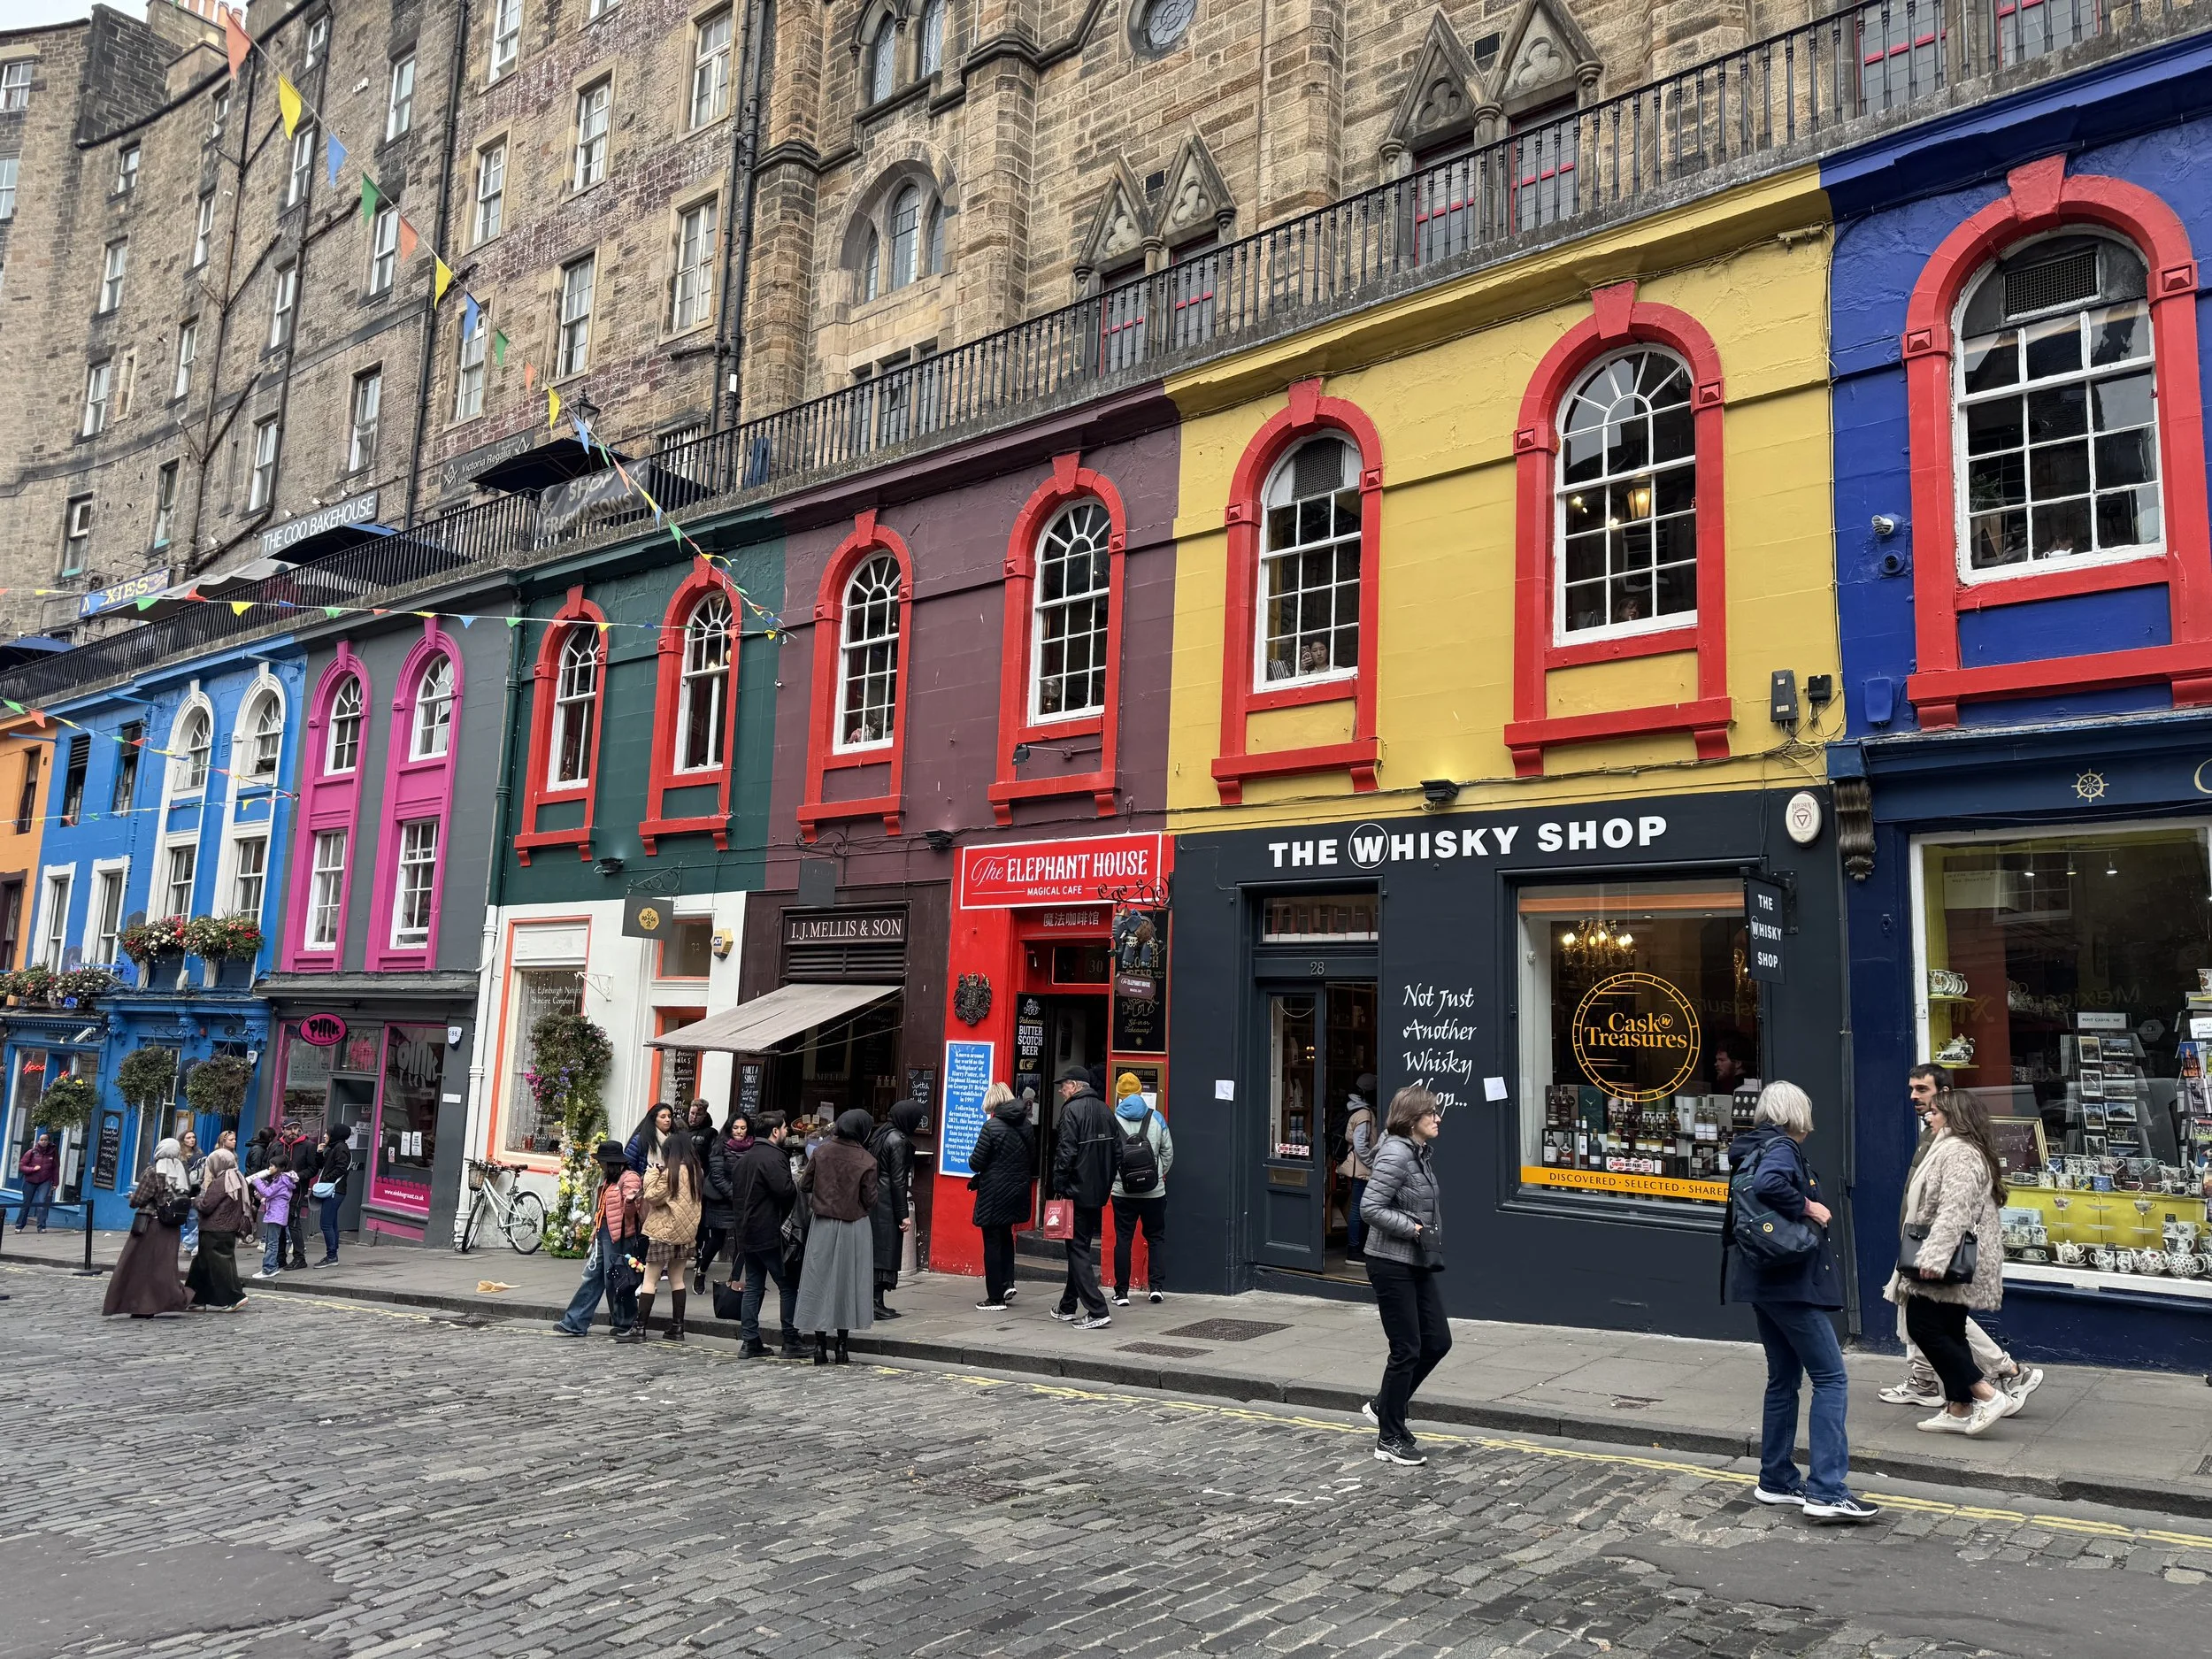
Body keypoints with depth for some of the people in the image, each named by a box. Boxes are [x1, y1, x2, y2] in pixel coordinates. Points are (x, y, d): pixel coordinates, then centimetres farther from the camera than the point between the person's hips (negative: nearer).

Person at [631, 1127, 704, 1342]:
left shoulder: (670, 1172, -14)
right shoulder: (696, 1171, 8)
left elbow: (653, 1197, -12)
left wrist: (652, 1175, -2)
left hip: (665, 1230, -7)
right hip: (686, 1230, 7)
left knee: (650, 1280, -1)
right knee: (677, 1279, 13)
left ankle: (640, 1328, -2)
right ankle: (677, 1327, 12)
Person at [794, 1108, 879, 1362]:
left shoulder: (821, 1151, -5)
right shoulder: (866, 1161, -13)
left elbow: (804, 1185, 1)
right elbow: (869, 1201, -9)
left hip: (823, 1225, 2)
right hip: (854, 1227, -2)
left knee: (820, 1281, 8)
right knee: (848, 1282, 9)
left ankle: (820, 1345, 8)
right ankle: (841, 1346, 11)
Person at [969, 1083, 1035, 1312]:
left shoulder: (992, 1126, -16)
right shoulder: (1027, 1125, 3)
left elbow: (976, 1162, -14)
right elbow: (1032, 1159, 9)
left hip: (994, 1194, -6)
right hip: (1018, 1191, 6)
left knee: (992, 1243, 4)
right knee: (1006, 1235, 25)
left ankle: (996, 1298, 8)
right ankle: (1007, 1282, 15)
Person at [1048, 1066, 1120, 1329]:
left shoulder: (1072, 1110, -13)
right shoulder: (1105, 1111, 11)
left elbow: (1066, 1152, -18)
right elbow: (1117, 1152, 13)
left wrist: (1058, 1186, -11)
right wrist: (1106, 1181, 16)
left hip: (1078, 1191, -8)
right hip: (1099, 1193, 8)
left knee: (1078, 1250, -3)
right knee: (1081, 1247, 17)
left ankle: (1097, 1312, -10)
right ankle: (1067, 1307, 28)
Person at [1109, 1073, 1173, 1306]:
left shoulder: (1112, 1120, -7)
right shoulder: (1156, 1119, -1)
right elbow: (1168, 1152, 4)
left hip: (1123, 1191, -1)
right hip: (1154, 1191, 1)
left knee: (1123, 1240, 5)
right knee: (1155, 1238, 14)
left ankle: (1121, 1293, 7)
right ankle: (1156, 1286, 10)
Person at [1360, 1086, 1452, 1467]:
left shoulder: (1419, 1153, 10)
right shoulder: (1396, 1156, -19)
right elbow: (1370, 1208, -23)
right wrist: (1413, 1228, -21)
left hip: (1417, 1264, 9)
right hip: (1391, 1264, -9)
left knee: (1438, 1342, 12)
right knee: (1407, 1350, -1)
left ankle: (1384, 1406, 27)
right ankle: (1391, 1440, 13)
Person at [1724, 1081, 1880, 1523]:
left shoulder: (1754, 1149, 15)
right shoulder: (1781, 1147, -13)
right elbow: (1768, 1183, -33)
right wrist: (1808, 1206, -20)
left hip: (1764, 1280, 10)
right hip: (1791, 1282, -10)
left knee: (1784, 1379, 16)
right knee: (1831, 1378, -6)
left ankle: (1776, 1481, 22)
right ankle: (1827, 1492, -9)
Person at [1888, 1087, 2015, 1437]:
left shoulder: (1959, 1153, -16)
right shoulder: (1953, 1149, 18)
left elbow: (1954, 1210, -26)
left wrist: (1934, 1257, -31)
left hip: (1949, 1263, -11)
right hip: (1951, 1263, 11)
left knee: (1924, 1327, -8)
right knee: (1949, 1332, 12)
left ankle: (1989, 1395, -6)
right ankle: (1958, 1410, 15)